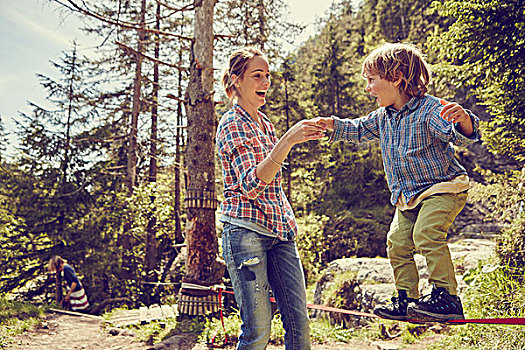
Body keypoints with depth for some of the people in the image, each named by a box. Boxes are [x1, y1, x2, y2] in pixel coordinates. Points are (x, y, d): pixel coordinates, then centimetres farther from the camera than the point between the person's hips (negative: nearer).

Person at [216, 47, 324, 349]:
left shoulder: (263, 121, 16)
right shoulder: (232, 124, -8)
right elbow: (251, 185, -23)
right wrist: (288, 141, -31)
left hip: (280, 230, 8)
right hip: (246, 230, -7)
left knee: (299, 322, 5)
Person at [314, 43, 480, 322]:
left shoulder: (430, 109, -18)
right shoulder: (383, 116, 6)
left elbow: (459, 136, -30)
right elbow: (359, 130, 22)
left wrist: (463, 119, -52)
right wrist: (333, 125, 8)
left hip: (444, 187, -8)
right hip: (408, 197, 8)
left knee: (426, 233, -26)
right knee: (397, 243, 3)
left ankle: (447, 296, -16)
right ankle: (407, 300, 15)